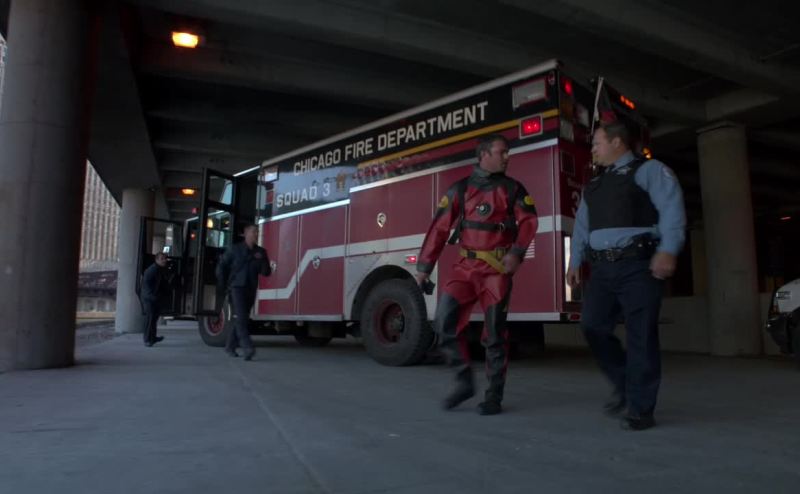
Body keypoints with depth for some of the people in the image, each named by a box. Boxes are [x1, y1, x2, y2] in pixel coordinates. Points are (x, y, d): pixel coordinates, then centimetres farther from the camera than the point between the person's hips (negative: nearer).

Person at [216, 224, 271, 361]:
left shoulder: (261, 252, 8)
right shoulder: (234, 249, -1)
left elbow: (266, 272, 6)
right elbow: (221, 267, 6)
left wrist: (262, 260, -12)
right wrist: (224, 285, 5)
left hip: (251, 290, 4)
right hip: (237, 288, -4)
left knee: (241, 319, 10)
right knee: (241, 317, -17)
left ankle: (230, 346, 24)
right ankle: (247, 348, -26)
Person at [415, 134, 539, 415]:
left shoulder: (513, 188, 8)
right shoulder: (459, 190, 6)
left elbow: (529, 221, -1)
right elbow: (439, 228, 3)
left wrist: (517, 252, -18)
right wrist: (424, 266, -1)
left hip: (497, 268, -1)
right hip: (466, 266, 1)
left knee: (495, 331, -1)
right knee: (445, 321, -11)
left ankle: (494, 396, 10)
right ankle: (464, 381, 6)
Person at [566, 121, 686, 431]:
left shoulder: (649, 170, 3)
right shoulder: (594, 185, 23)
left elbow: (672, 209, -10)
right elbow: (582, 226, 22)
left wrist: (668, 250, -23)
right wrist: (575, 262, 14)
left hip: (638, 265, -6)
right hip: (602, 268, 6)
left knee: (640, 336, -5)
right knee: (593, 326, -1)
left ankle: (640, 409, 4)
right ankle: (623, 384, 20)